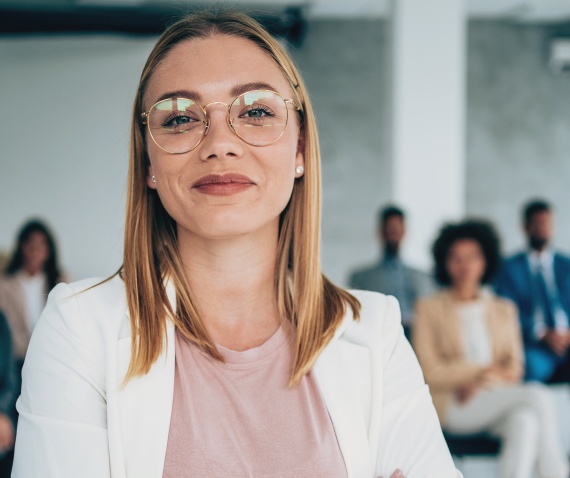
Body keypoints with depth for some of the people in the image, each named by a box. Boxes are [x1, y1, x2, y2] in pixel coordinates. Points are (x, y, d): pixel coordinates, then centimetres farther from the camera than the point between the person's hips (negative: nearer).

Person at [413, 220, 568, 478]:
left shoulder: (504, 309, 21)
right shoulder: (430, 308, 9)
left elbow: (514, 367, 12)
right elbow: (430, 372, -1)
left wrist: (480, 383, -9)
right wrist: (483, 371, -13)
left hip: (499, 403, 3)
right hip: (452, 406, -3)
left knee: (524, 421, -36)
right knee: (538, 396, -29)